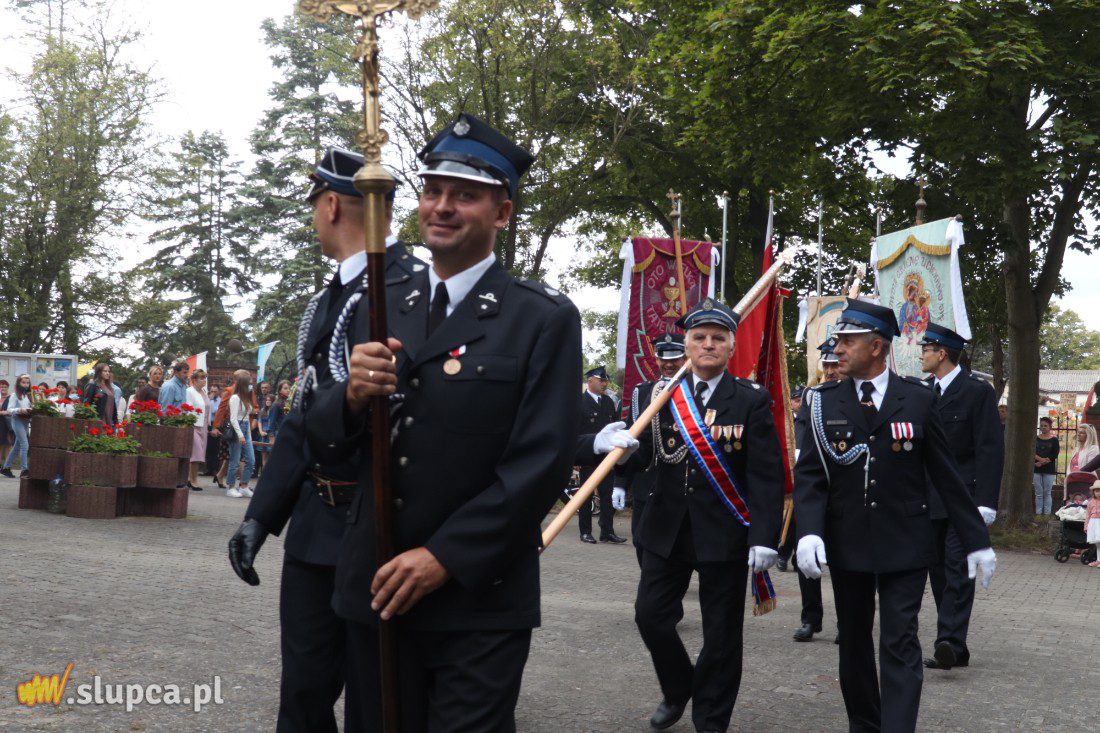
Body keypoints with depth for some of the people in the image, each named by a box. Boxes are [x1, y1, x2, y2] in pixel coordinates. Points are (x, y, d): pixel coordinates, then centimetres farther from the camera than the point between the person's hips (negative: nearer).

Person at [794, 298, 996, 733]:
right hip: (846, 545, 2)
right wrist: (808, 531, -20)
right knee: (854, 643, 13)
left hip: (904, 545, -2)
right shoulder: (824, 402, 1)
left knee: (900, 644, -6)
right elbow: (809, 473, -4)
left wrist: (976, 540, 2)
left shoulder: (917, 399, -1)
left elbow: (945, 475, 2)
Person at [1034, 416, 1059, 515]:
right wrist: (1040, 458, -19)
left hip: (1049, 470, -2)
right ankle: (1038, 513, 6)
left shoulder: (1054, 440, 3)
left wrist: (1041, 462, -12)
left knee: (1047, 493, 0)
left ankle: (1047, 514, 3)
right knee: (1038, 493, 3)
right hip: (1036, 470, 2)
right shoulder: (1035, 439, 9)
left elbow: (1054, 455, -6)